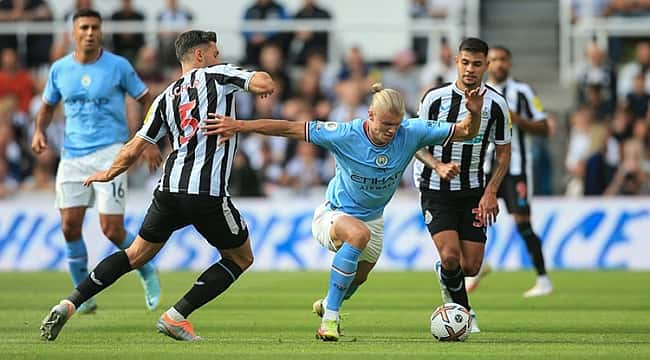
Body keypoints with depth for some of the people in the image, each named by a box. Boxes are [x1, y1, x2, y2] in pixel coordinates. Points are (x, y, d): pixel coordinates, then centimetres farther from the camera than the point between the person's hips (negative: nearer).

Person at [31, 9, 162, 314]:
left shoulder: (118, 66, -4)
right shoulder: (60, 69, 5)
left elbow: (147, 100, 4)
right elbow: (47, 105, 19)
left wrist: (150, 143, -3)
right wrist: (39, 131, -1)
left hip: (110, 152, -4)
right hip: (72, 156, 4)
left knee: (112, 230, -10)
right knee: (70, 226, -5)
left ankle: (147, 272, 19)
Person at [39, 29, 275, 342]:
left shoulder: (165, 98, 17)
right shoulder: (216, 75, 5)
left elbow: (132, 151, 16)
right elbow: (265, 84, -6)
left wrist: (109, 173, 34)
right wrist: (262, 85, 18)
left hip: (170, 188, 5)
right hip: (209, 193, -5)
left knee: (136, 255, 19)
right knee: (240, 258, 15)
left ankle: (69, 303, 7)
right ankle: (176, 317, 6)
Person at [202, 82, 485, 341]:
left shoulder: (411, 133, -20)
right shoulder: (344, 135, -27)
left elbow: (464, 132, -14)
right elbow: (289, 128, -25)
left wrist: (474, 113, -36)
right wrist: (239, 126, -29)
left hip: (373, 219, 5)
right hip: (334, 214, -5)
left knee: (357, 279, 24)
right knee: (359, 234, -39)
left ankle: (327, 305, 63)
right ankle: (329, 318, -32)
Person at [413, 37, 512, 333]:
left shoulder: (496, 104, -3)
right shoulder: (435, 98, -7)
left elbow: (503, 152, 6)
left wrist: (490, 192, -6)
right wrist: (438, 166, -18)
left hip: (473, 192, 2)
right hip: (436, 190, -2)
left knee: (470, 266, -2)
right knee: (450, 257, -19)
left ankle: (445, 275, 36)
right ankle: (462, 309, 11)